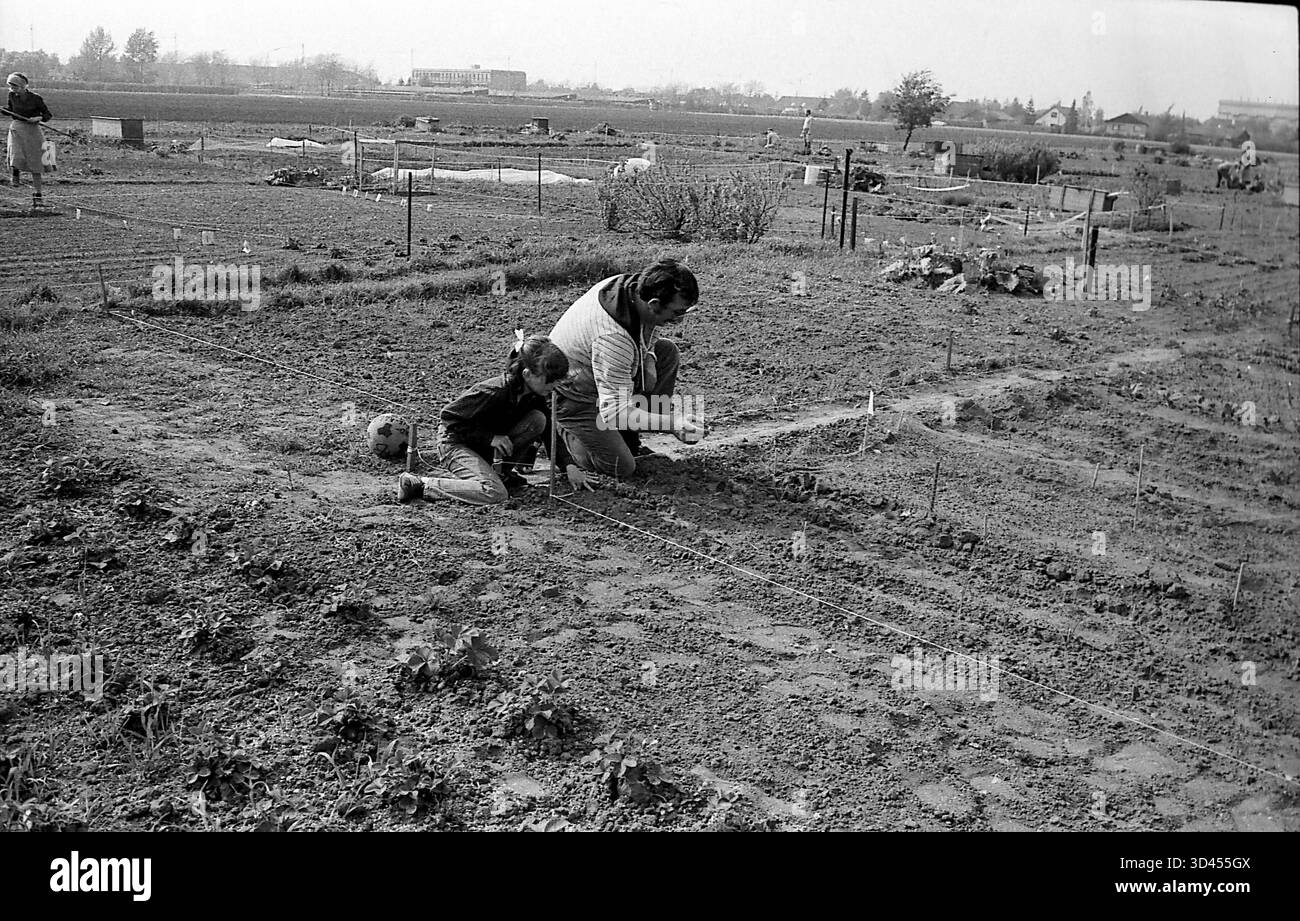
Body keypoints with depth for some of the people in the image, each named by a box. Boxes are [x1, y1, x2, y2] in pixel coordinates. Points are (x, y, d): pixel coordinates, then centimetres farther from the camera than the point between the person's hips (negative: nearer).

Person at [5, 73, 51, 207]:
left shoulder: (35, 98, -10)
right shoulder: (12, 95, 1)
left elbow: (48, 114, -2)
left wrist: (38, 118, -20)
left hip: (32, 131, -2)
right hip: (16, 128, 2)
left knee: (35, 165, 1)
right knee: (16, 157, -21)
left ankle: (37, 196, 9)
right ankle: (16, 172, 16)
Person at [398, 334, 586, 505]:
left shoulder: (535, 394, -8)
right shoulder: (494, 392, -31)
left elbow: (549, 432, 3)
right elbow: (449, 417, -23)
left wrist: (569, 465, -10)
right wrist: (490, 437, -26)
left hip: (491, 444, 7)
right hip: (456, 443, -7)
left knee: (538, 420, -14)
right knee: (494, 494, -30)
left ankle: (502, 471, 0)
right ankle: (418, 484, -19)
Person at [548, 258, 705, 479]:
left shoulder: (633, 286, -14)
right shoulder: (612, 337, -40)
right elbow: (614, 413, -37)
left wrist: (647, 358, -9)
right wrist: (672, 423, -40)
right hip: (573, 398, -9)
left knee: (668, 352, -2)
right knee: (621, 467, -13)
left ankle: (628, 436, 7)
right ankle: (560, 433, 12)